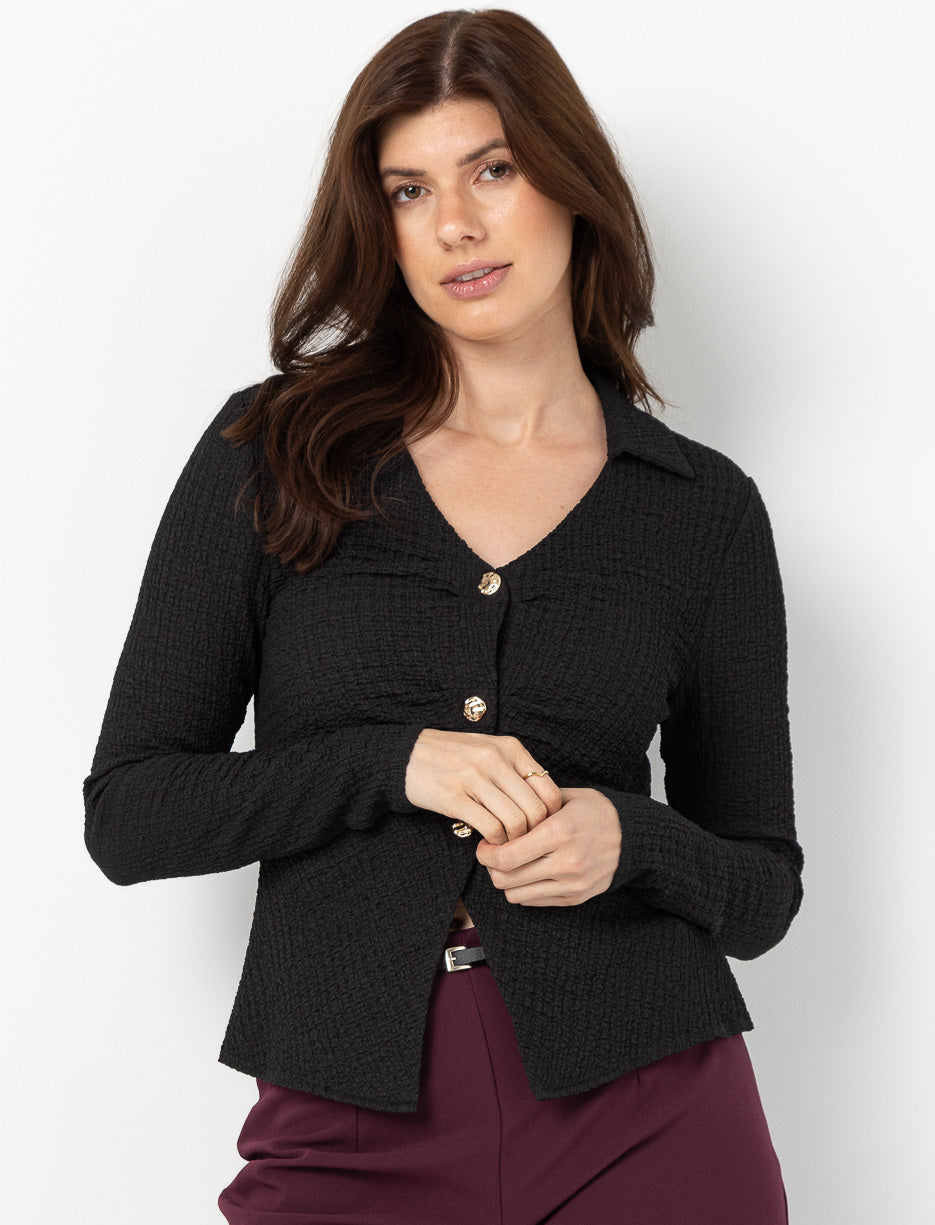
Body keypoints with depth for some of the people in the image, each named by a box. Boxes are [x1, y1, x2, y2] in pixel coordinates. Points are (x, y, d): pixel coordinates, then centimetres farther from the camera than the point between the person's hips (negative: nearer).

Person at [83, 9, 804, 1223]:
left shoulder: (704, 509, 3)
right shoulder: (273, 449, 1)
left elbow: (762, 888, 8)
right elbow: (129, 813, -2)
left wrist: (628, 841, -13)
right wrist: (394, 761, -16)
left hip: (644, 1122, 1)